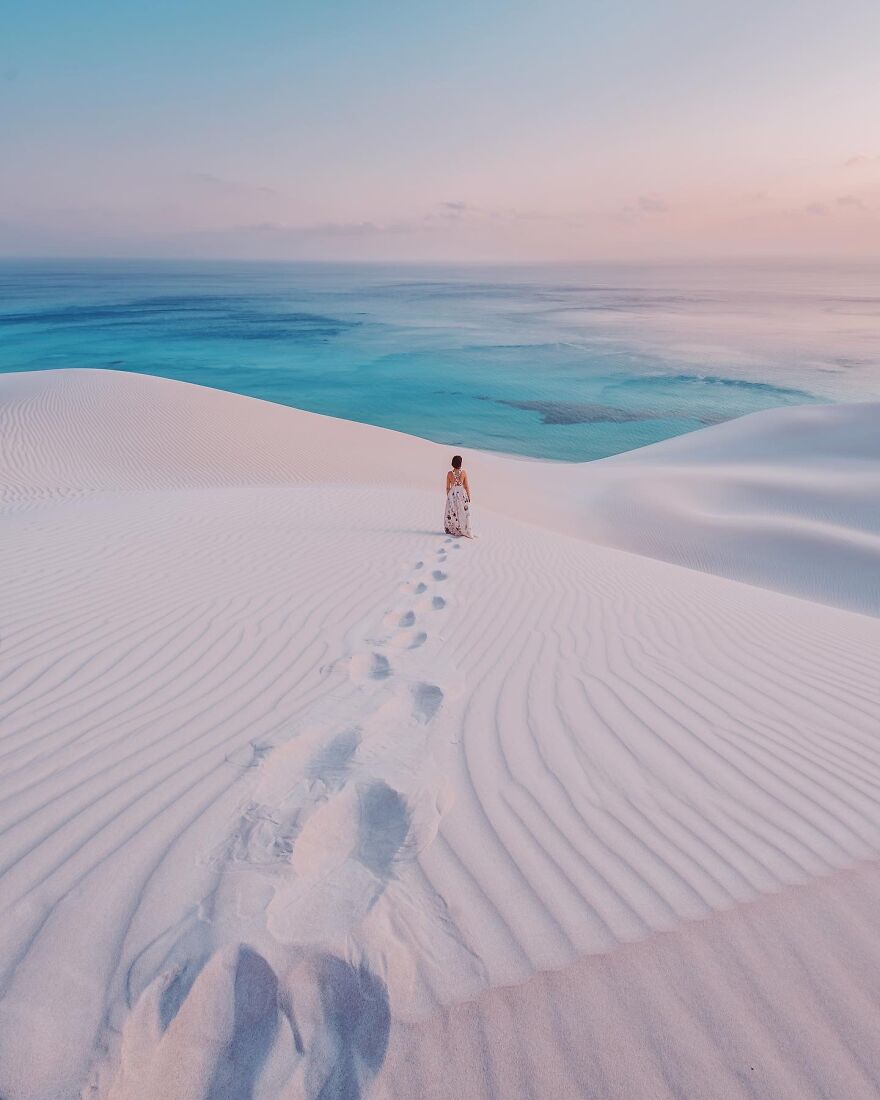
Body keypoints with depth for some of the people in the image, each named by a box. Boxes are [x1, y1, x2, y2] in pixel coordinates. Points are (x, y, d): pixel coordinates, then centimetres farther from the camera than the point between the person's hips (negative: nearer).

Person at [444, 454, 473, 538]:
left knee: (452, 513, 13)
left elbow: (448, 487, -1)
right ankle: (465, 531, 10)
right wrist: (469, 496, 5)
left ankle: (451, 530, 22)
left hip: (452, 494, 1)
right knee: (463, 513, 7)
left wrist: (448, 497, 12)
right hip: (462, 494, -1)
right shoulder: (464, 472, -10)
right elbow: (466, 486, -6)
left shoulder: (449, 473, -7)